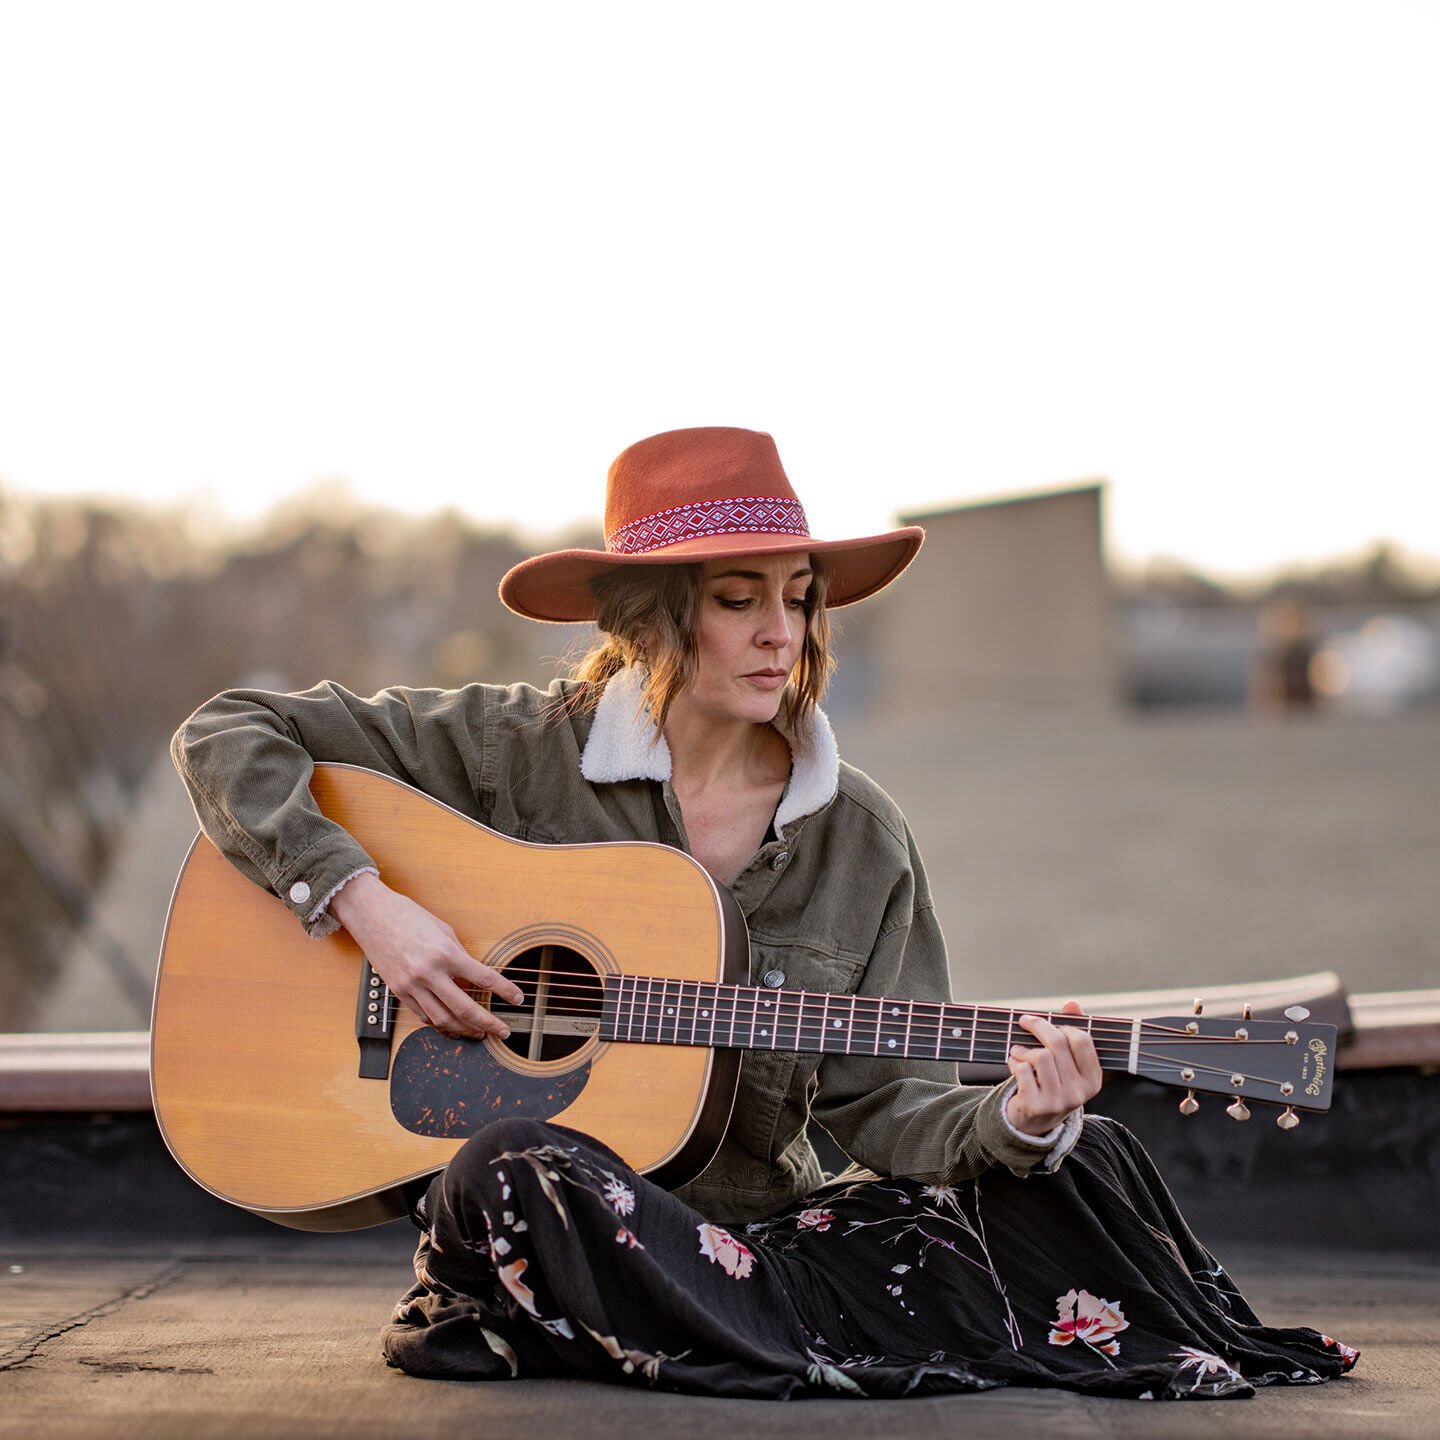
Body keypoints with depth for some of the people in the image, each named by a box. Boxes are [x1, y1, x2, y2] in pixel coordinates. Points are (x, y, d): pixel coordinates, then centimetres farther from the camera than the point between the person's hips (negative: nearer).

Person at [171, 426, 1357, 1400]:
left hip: (766, 1220, 2)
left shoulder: (860, 841, 5)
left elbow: (877, 1099, 1)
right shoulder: (517, 751, -4)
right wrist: (365, 903, -16)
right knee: (517, 1171, -39)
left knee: (1083, 1165, -16)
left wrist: (1008, 1121, -21)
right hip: (557, 1241, -2)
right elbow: (227, 737, -3)